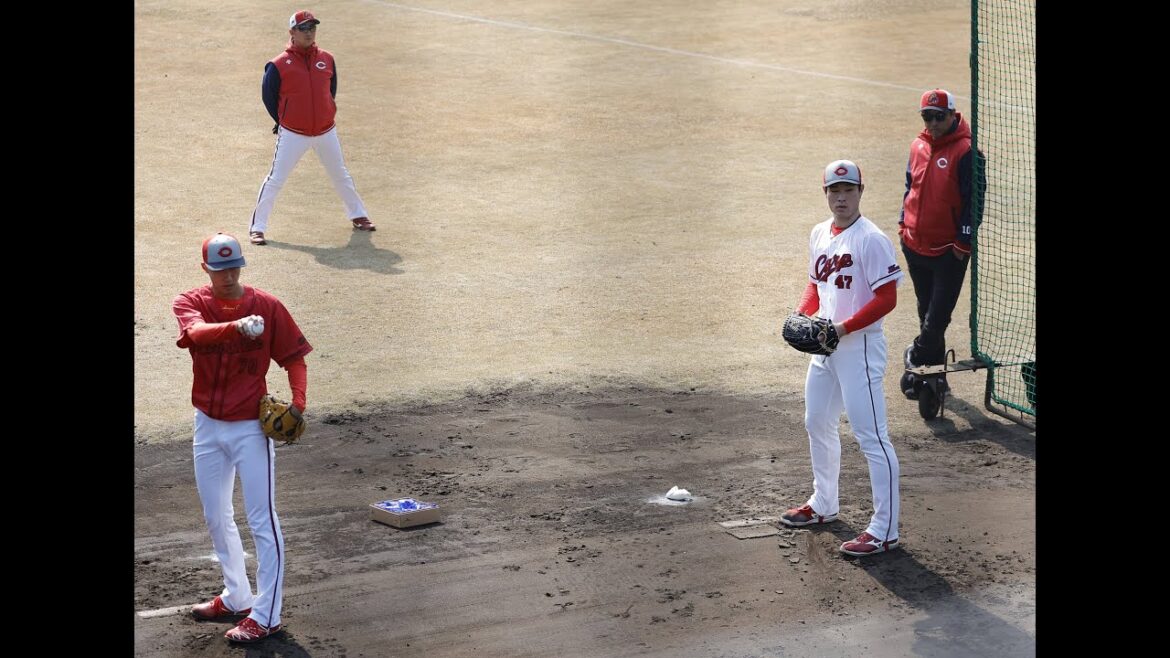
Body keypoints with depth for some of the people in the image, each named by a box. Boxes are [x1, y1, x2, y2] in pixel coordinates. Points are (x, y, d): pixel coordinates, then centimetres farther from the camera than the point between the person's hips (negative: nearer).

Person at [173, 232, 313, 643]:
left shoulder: (267, 306, -8)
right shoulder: (189, 302, -6)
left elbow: (294, 358, -3)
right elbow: (197, 333, -28)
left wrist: (297, 402, -21)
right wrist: (237, 327, -48)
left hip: (251, 427, -4)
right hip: (208, 426, 4)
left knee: (262, 521, -6)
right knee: (215, 517, 17)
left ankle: (265, 616, -3)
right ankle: (237, 597, 34)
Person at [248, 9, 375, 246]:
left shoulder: (327, 59, 1)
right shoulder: (279, 65, -11)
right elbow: (268, 96, 0)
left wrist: (323, 117, 12)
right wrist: (283, 122, 6)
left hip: (326, 132, 4)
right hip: (293, 135, -4)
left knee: (341, 176, 17)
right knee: (275, 180, -6)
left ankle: (358, 216, 34)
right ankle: (257, 227, -1)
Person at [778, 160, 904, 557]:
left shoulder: (871, 239, -16)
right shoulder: (819, 235, 9)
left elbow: (887, 298, -18)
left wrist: (844, 327, -23)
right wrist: (802, 315, 1)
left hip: (860, 346, -9)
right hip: (824, 346, 9)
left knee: (871, 436, -10)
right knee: (817, 424, 21)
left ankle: (885, 531, -8)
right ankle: (823, 505, 41)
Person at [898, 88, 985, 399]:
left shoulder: (966, 152, -14)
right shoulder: (918, 146, 7)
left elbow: (974, 201, -13)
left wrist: (963, 242, -14)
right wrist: (904, 224, 13)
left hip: (949, 250, -7)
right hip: (916, 245, 7)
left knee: (937, 316, -7)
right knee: (927, 312, 15)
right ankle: (934, 374, 25)